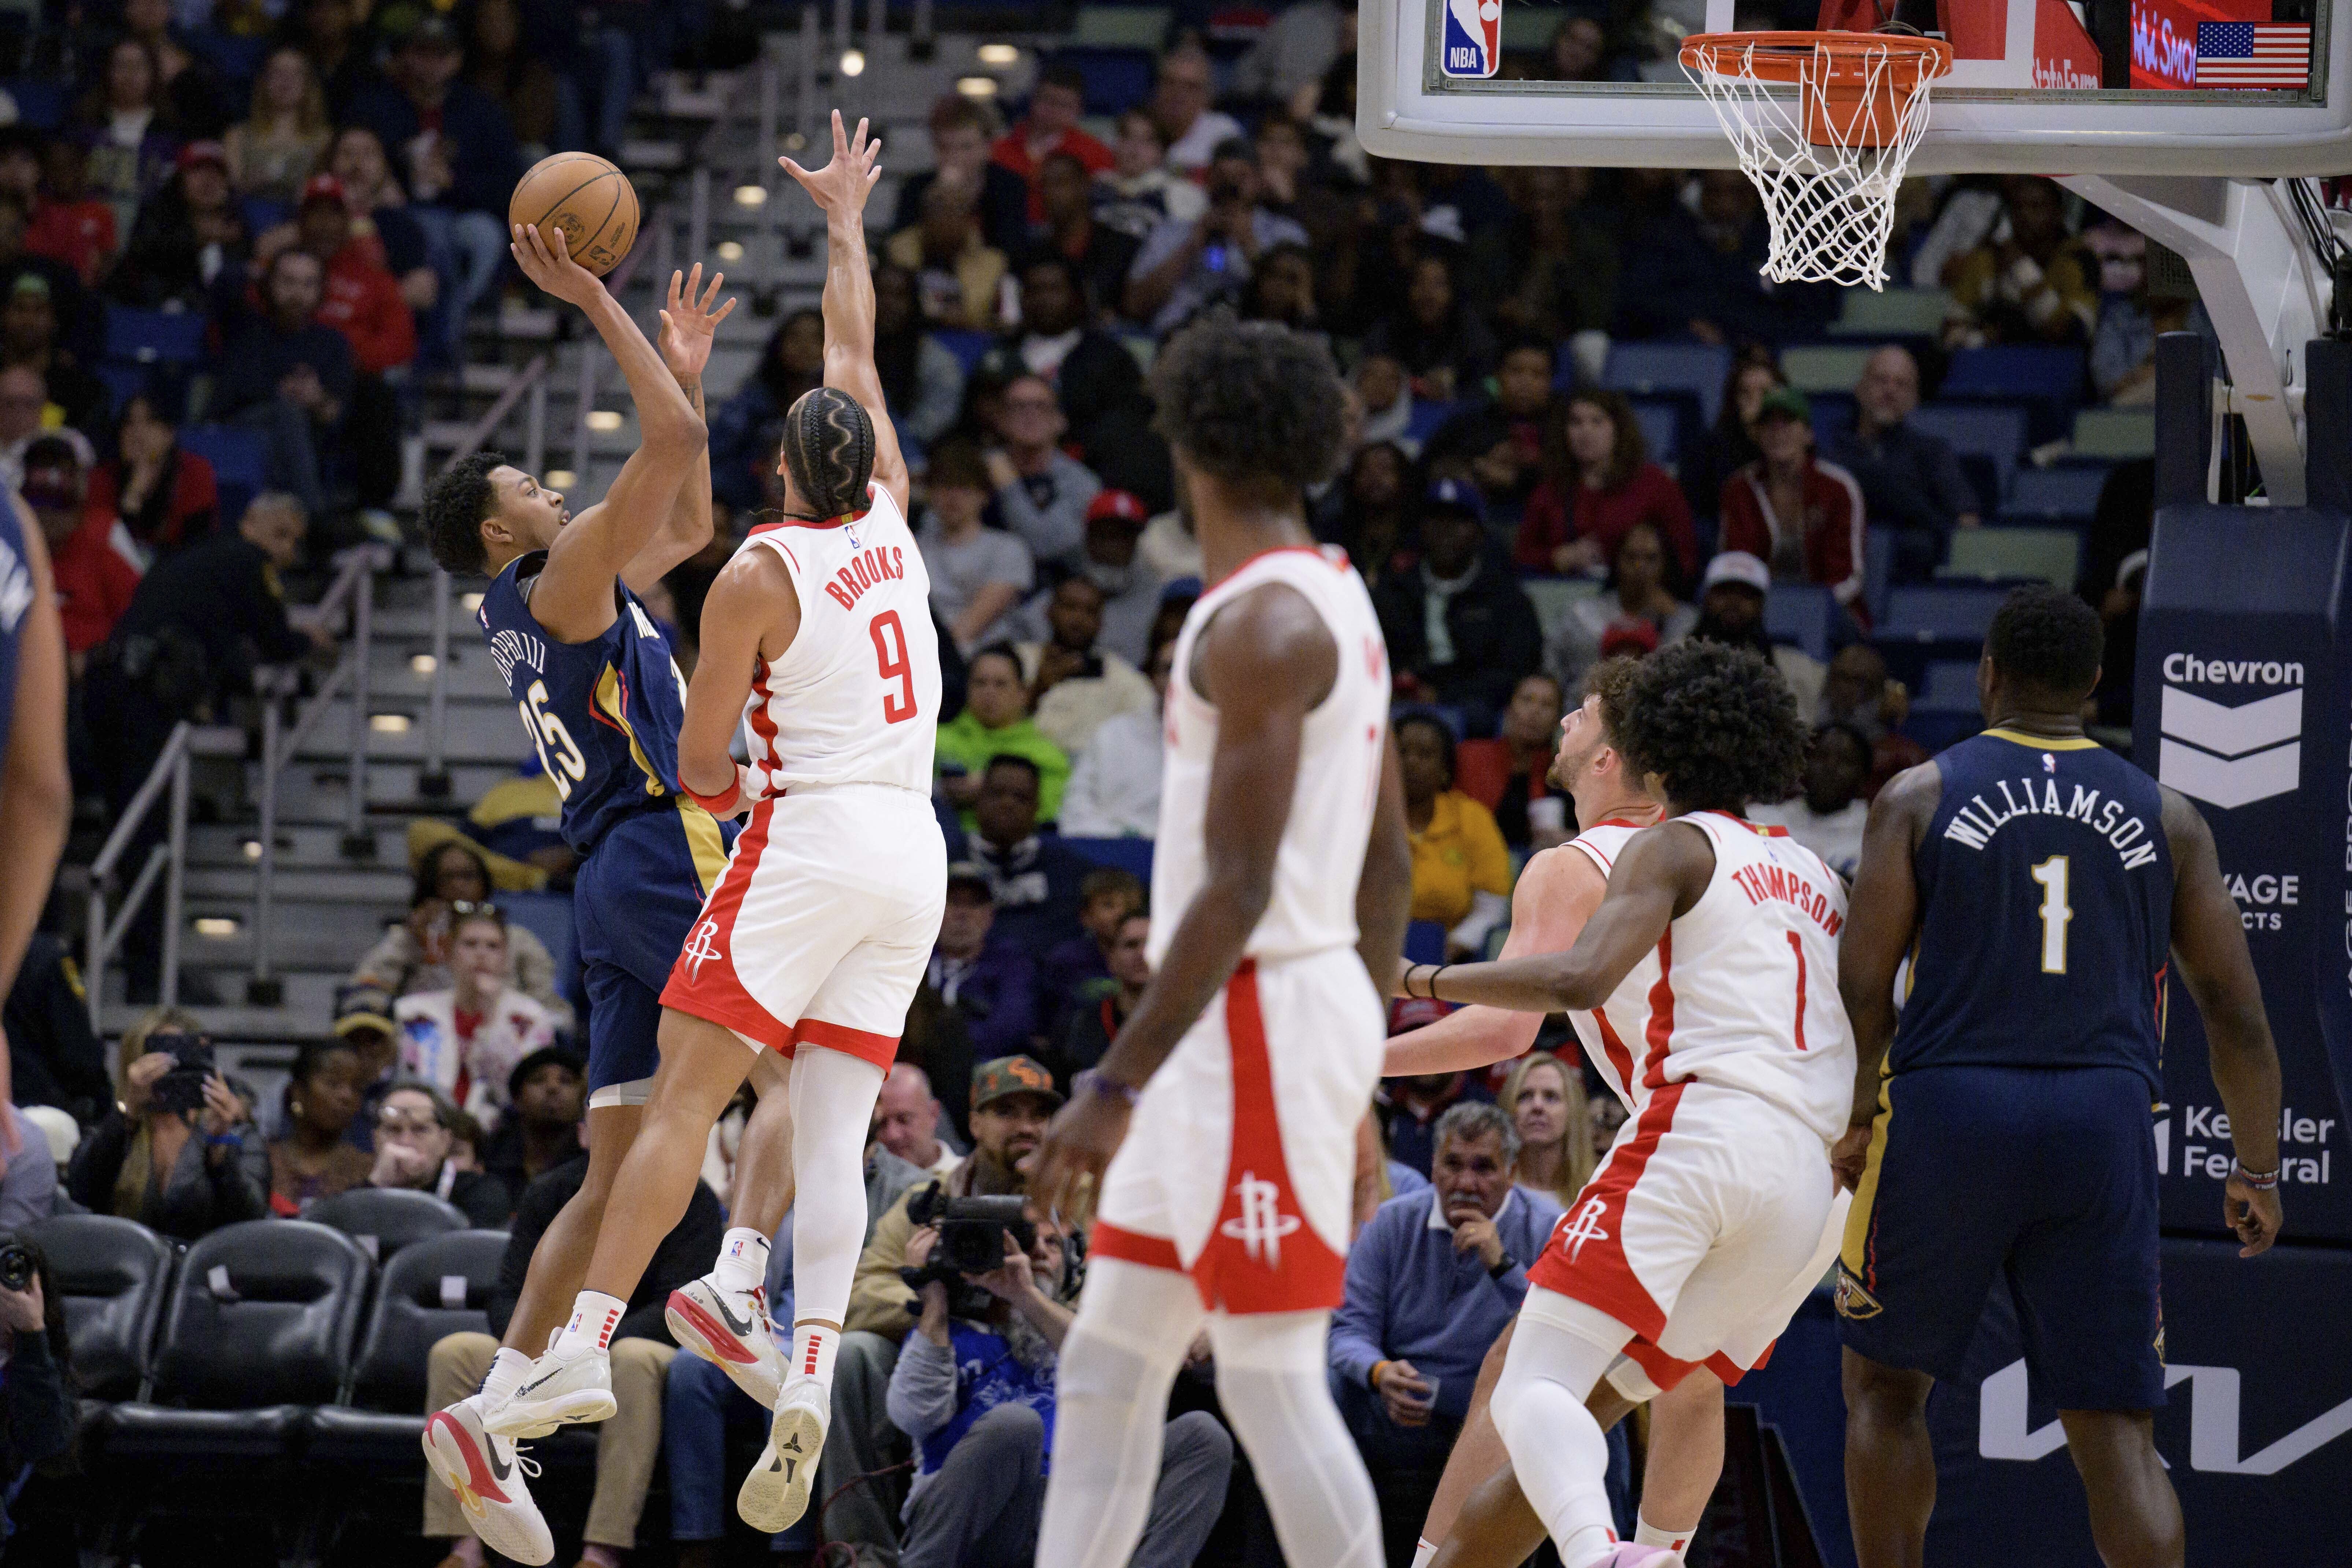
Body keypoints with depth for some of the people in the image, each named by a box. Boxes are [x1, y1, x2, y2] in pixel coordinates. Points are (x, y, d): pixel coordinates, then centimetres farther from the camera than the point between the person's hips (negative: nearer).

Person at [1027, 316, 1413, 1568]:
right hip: (1236, 1037, 10)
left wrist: (1119, 1083, -22)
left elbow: (1238, 891, -22)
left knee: (1275, 1383, -8)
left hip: (1260, 1022, -10)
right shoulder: (1338, 599, 15)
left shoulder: (1261, 625, -16)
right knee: (1105, 1367, 12)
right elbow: (1389, 865, 19)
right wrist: (1353, 1080, 25)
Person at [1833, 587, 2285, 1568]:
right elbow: (2236, 1014, 9)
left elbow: (1861, 987, -4)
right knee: (2115, 1431, 2)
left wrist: (1854, 1123, 8)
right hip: (2104, 1129, 1)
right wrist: (2256, 1172, 18)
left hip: (1946, 1117, -1)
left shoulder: (1919, 798, 4)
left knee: (1886, 1386, 17)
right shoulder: (2165, 817, 10)